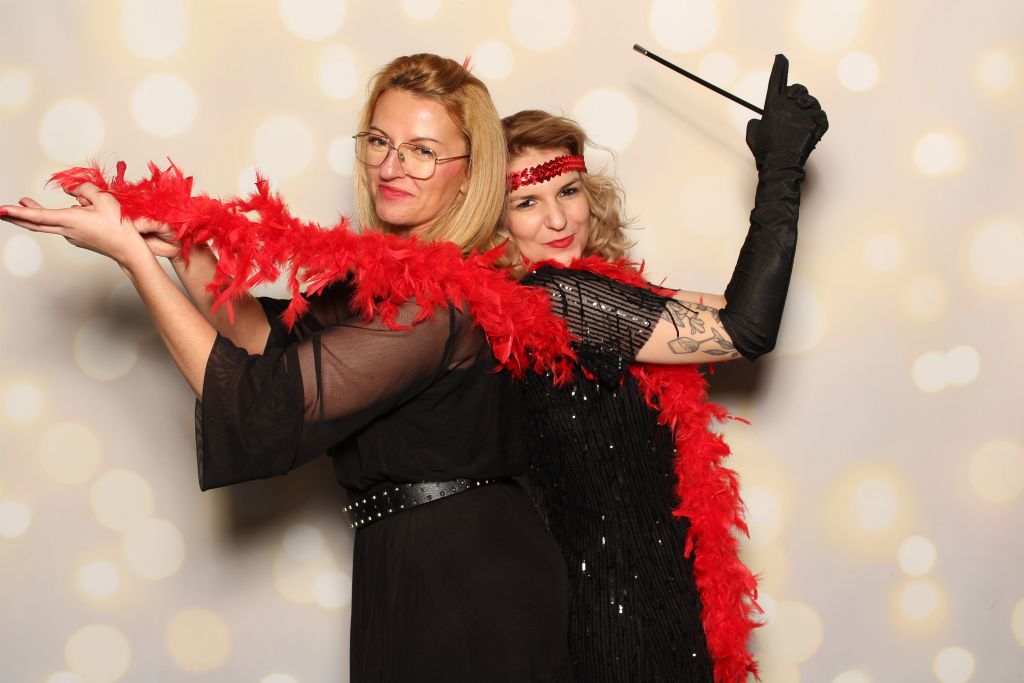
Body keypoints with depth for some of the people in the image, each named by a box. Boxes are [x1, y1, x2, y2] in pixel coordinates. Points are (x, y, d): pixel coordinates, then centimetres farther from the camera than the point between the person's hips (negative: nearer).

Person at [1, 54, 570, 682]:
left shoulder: (436, 298, -23)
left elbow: (262, 404, -24)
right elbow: (271, 340, 3)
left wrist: (131, 252, -22)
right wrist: (189, 251, -12)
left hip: (459, 580, -9)